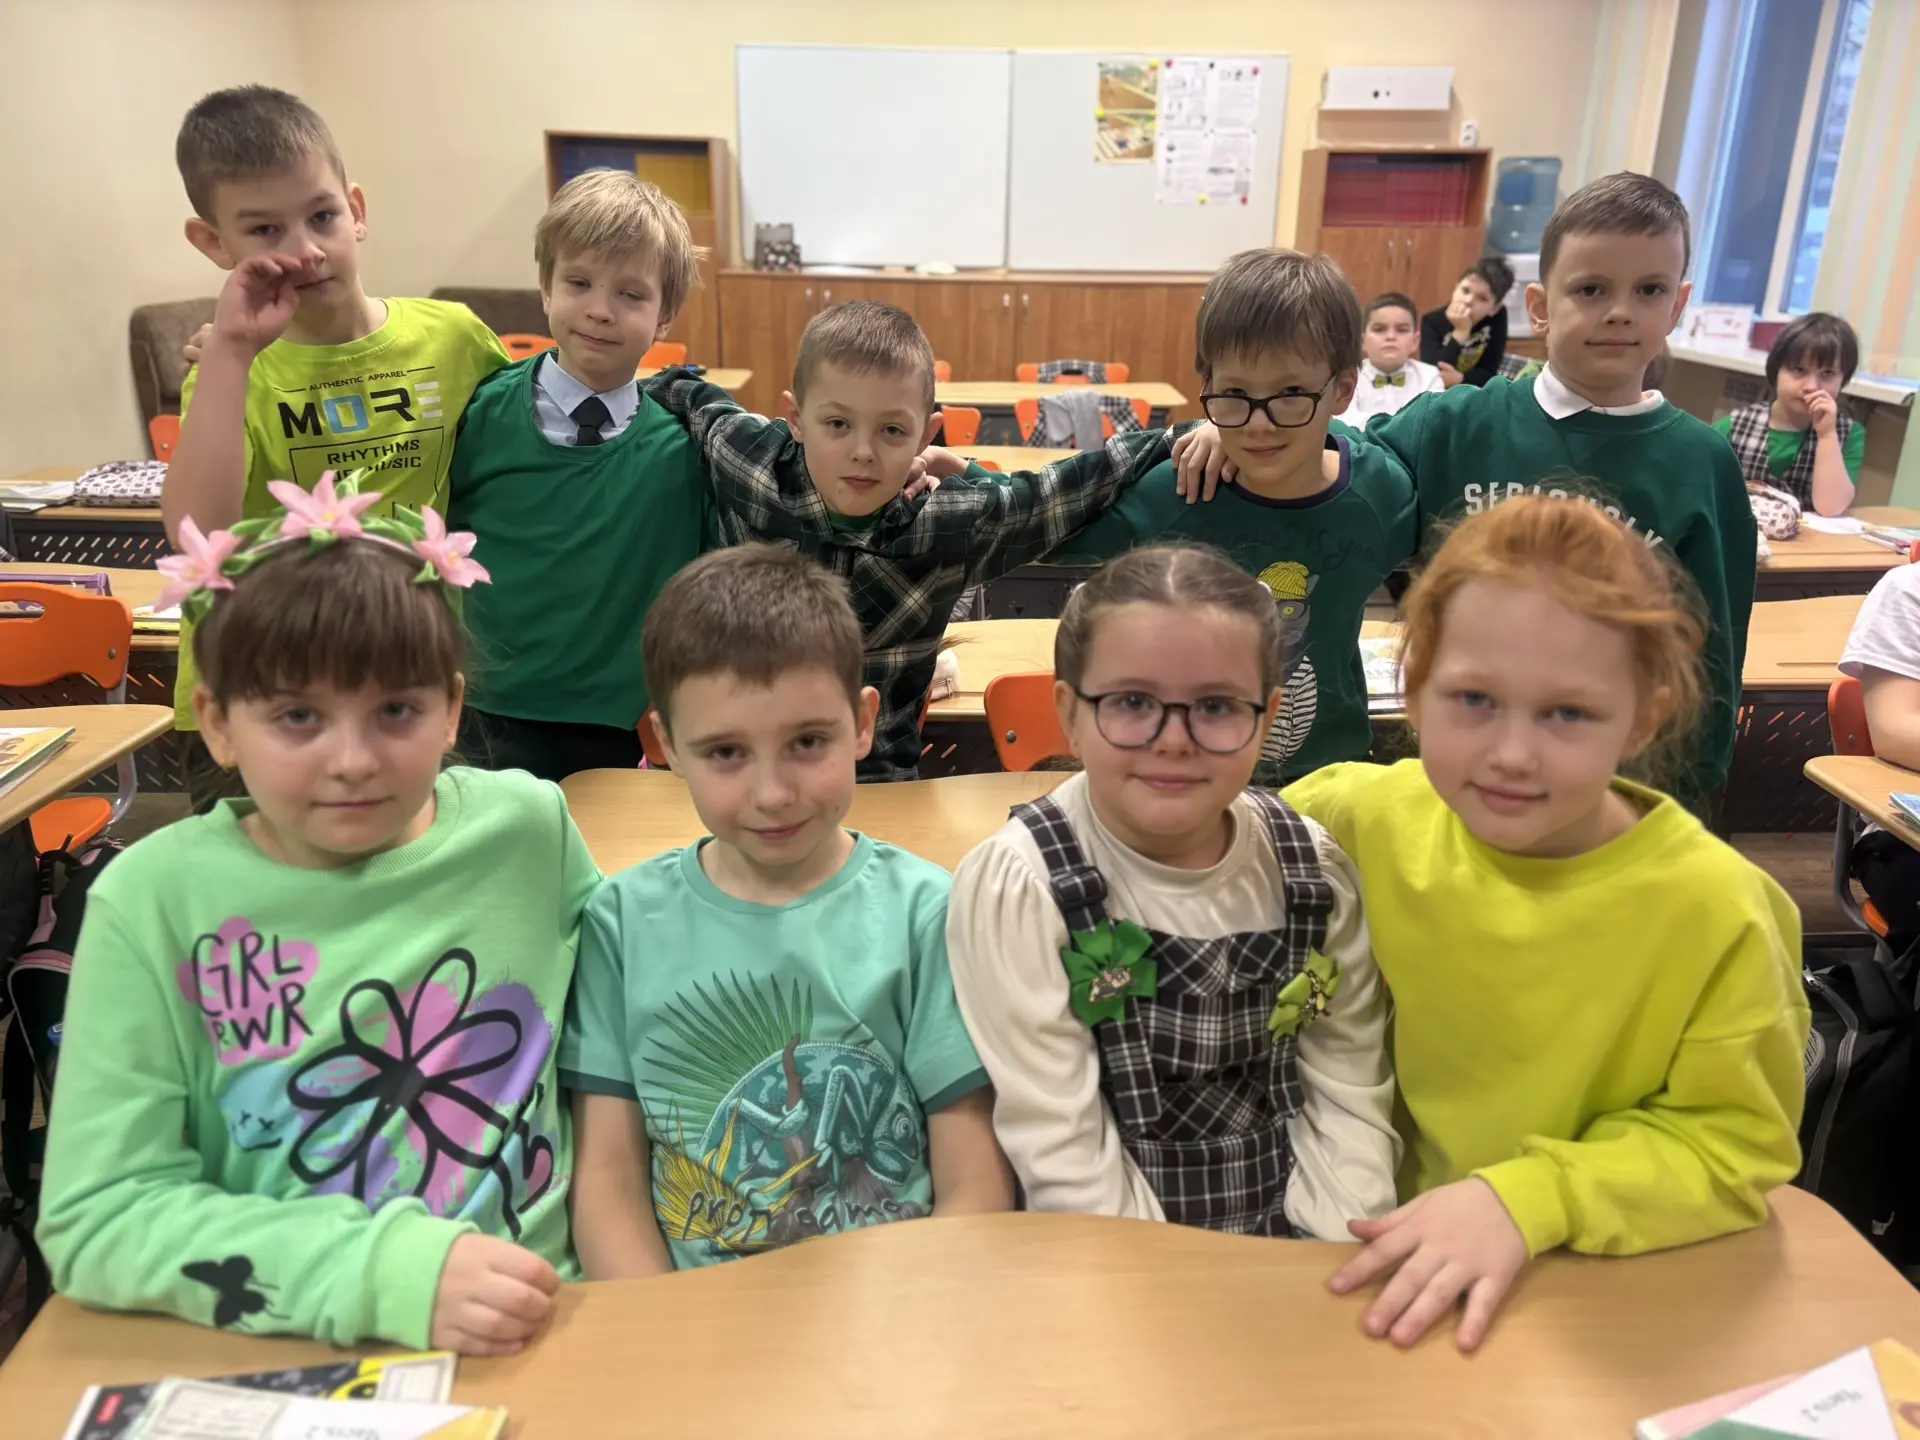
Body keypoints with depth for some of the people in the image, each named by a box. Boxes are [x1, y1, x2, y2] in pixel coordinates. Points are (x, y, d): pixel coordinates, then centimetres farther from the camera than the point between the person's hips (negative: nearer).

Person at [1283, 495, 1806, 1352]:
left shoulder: (1716, 912, -16)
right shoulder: (1371, 818, -10)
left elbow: (1734, 1146, -7)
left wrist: (1532, 1198, -21)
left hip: (1611, 1287, 1)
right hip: (1391, 1257, 0)